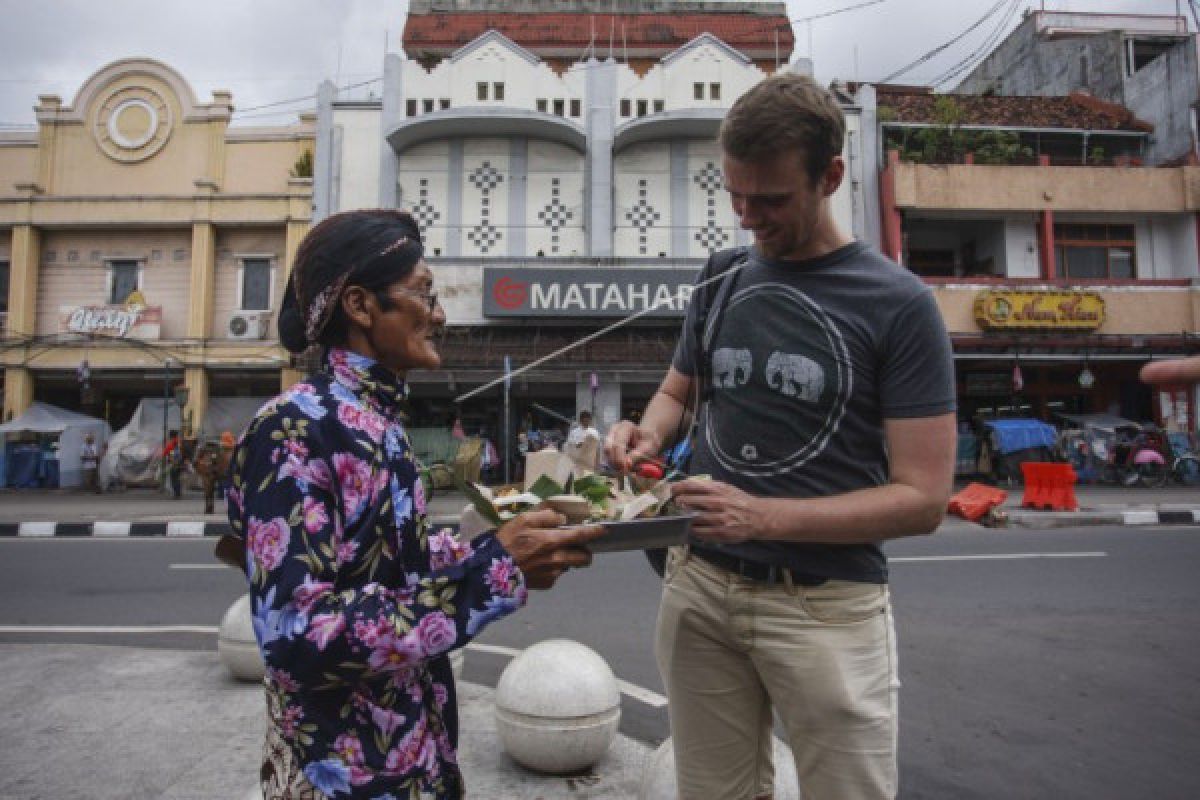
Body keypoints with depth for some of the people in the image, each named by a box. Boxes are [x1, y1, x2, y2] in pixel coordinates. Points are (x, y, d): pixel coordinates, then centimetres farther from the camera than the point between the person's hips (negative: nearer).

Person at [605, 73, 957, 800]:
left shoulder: (898, 304, -8)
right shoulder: (723, 279, 5)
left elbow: (922, 498, -11)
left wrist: (764, 515, -21)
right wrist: (648, 433, -4)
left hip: (828, 604, -4)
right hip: (699, 585, 4)